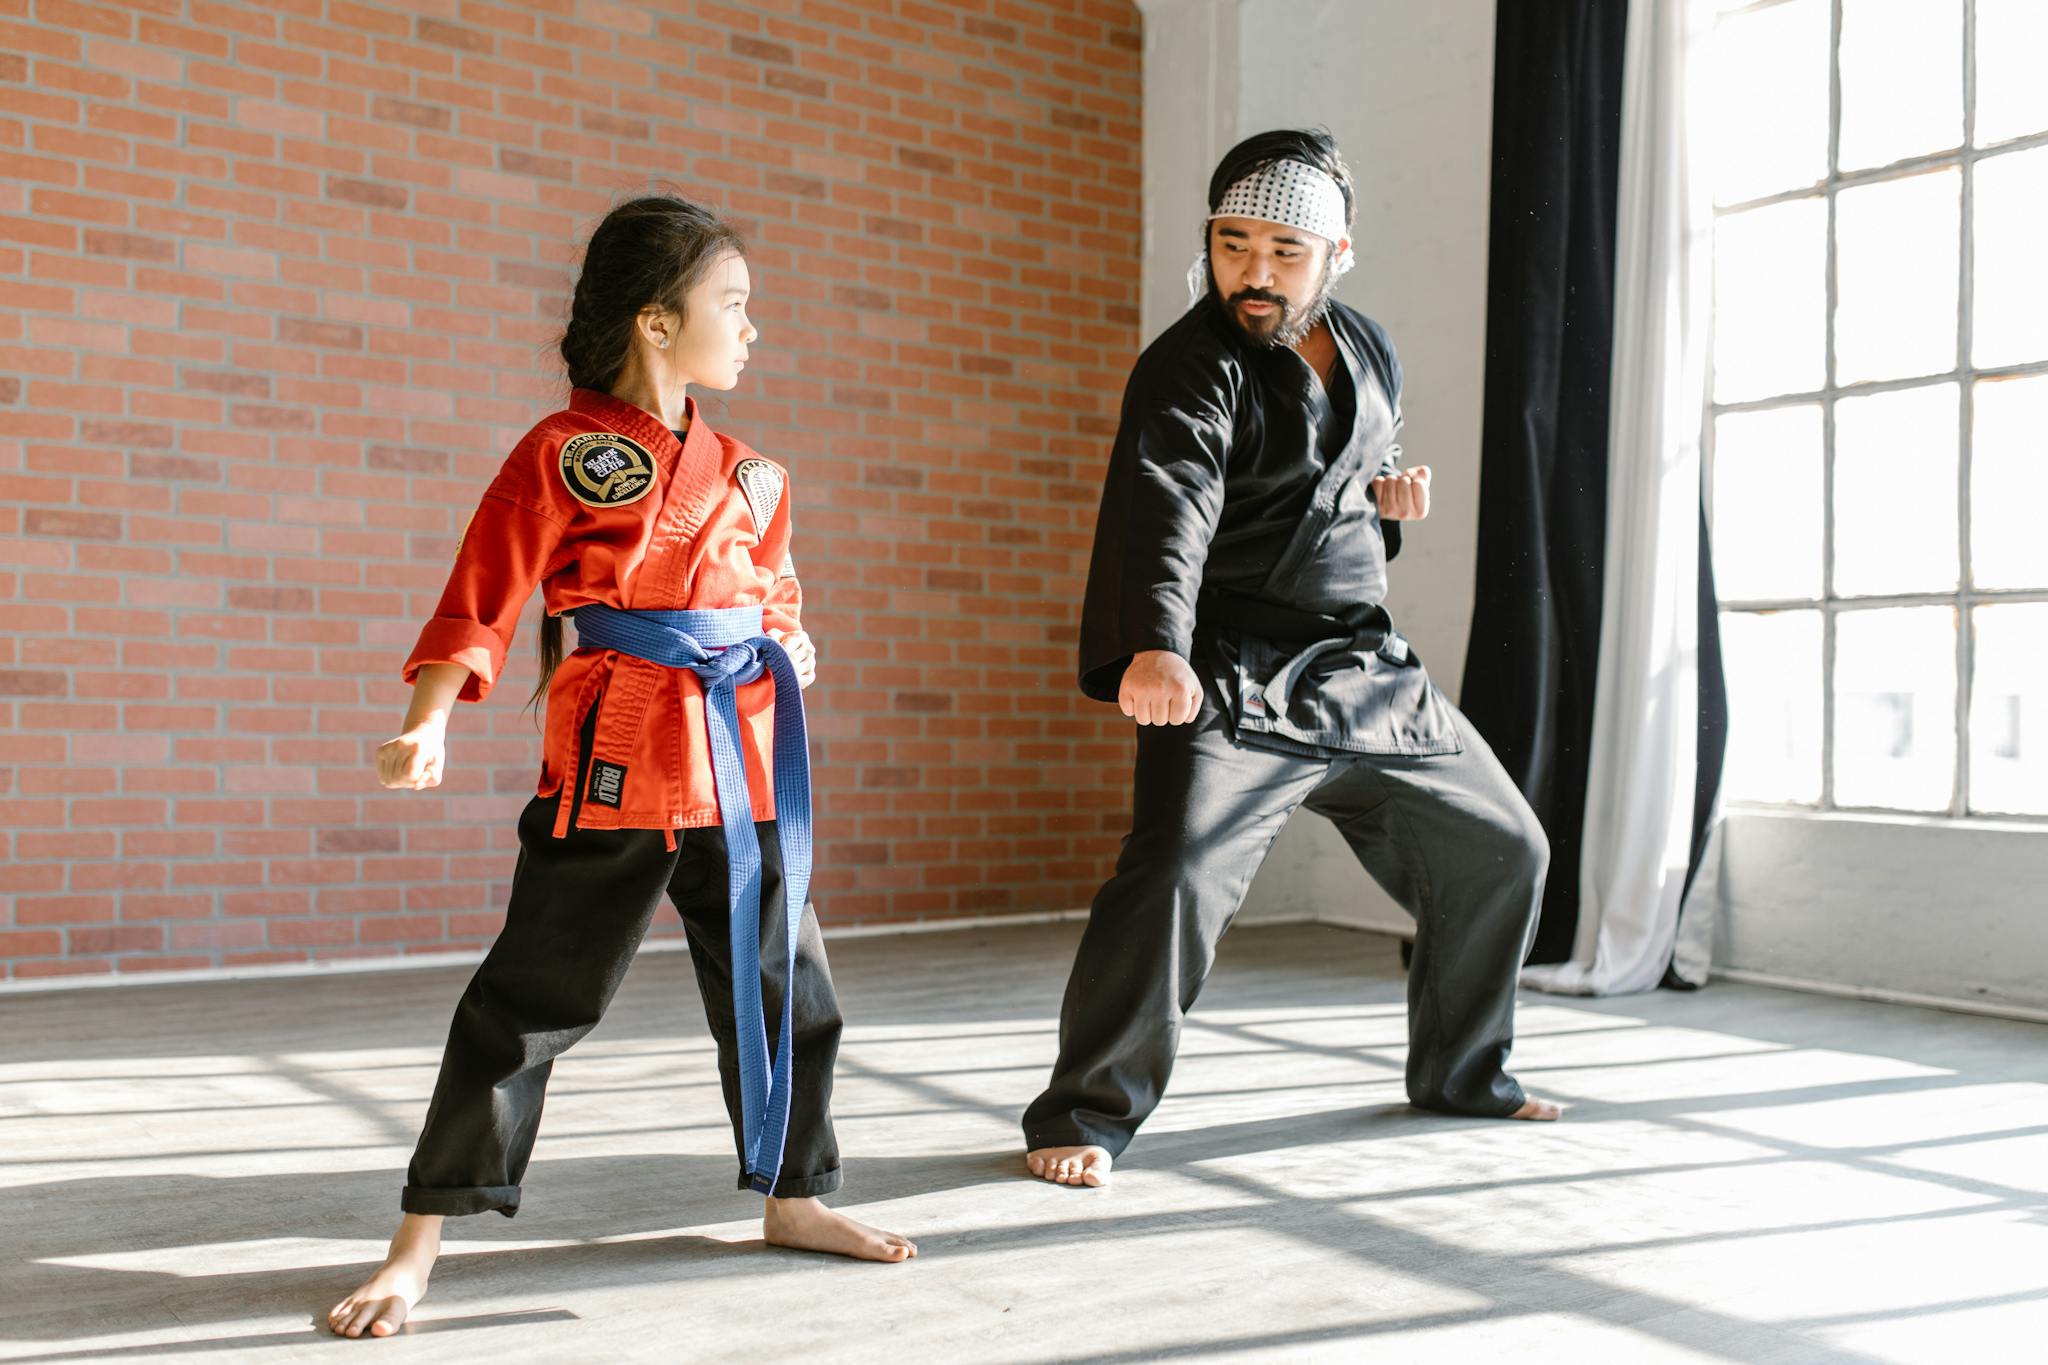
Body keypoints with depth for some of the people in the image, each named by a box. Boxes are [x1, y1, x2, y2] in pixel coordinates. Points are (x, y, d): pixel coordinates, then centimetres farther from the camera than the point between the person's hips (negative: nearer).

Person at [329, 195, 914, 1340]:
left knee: (783, 983, 13)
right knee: (534, 995, -1)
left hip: (744, 760, 6)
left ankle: (795, 1197, 32)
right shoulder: (564, 453, -4)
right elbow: (484, 598, -7)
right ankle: (422, 1242, 14)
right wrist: (430, 723, -17)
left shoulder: (746, 475, 13)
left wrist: (788, 655, 2)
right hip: (615, 756, -6)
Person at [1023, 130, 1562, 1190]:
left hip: (1368, 671, 7)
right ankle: (1085, 1115, -6)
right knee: (1176, 876, -26)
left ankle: (1460, 1072, 35)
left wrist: (1393, 495, 1)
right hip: (1233, 680, -7)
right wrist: (1153, 645, -49)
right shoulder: (1191, 364, -13)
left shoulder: (1369, 350, 10)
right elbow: (1165, 504, -30)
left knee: (1500, 853, 14)